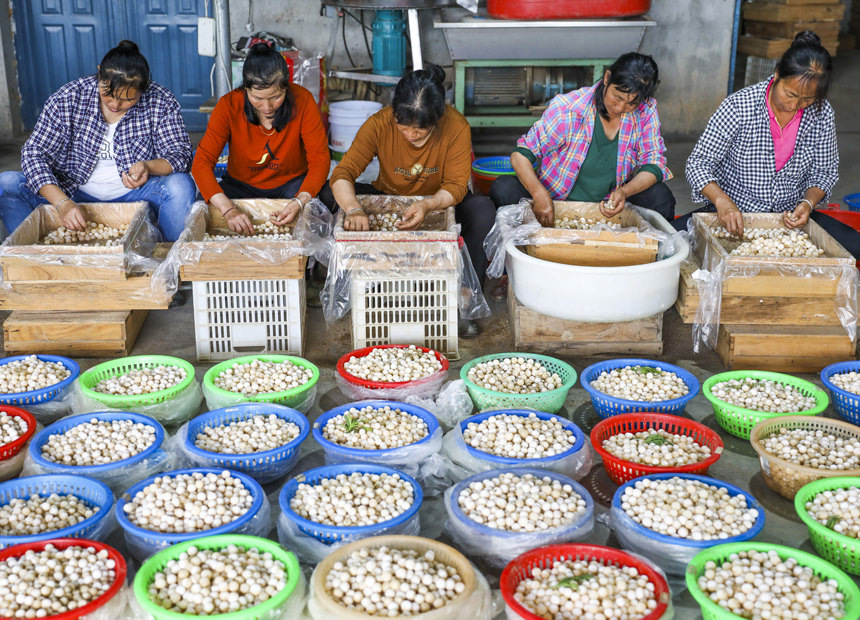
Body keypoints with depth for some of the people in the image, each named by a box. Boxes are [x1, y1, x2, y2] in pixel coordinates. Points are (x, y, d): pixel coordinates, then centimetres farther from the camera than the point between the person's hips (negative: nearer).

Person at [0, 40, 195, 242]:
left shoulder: (161, 102, -11)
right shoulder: (67, 99, -13)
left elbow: (180, 154, -10)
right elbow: (34, 153, -13)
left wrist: (148, 167, -34)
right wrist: (62, 202, -30)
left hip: (135, 195, -1)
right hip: (73, 193, 1)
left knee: (180, 184, -30)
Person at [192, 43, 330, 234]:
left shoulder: (302, 101, -20)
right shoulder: (229, 105, -19)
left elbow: (320, 159, -18)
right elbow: (202, 162, -22)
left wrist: (300, 201, -37)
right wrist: (228, 209, -38)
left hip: (291, 182, 0)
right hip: (242, 184, 0)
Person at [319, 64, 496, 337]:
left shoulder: (457, 127, -24)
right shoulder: (379, 123, -22)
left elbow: (456, 186, -23)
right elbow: (343, 173, -27)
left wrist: (427, 205, -46)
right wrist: (353, 209, -48)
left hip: (439, 204, -1)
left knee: (483, 209, -32)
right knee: (330, 195, -23)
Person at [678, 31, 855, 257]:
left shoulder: (822, 114, -5)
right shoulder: (739, 106, -16)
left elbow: (824, 172, 7)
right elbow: (699, 163, -14)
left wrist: (808, 202, -15)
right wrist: (722, 201, -33)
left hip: (789, 215, 4)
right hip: (734, 212, -3)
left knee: (853, 245, -19)